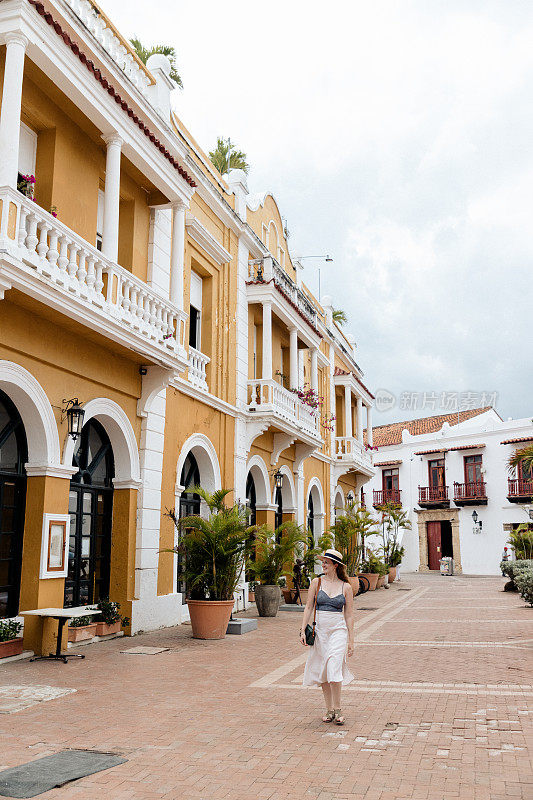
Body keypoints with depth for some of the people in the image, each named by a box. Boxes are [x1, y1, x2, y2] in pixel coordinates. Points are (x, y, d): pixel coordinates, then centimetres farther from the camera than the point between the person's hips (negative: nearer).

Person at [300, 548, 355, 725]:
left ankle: (337, 709, 0)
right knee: (323, 671, 6)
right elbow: (309, 607, 5)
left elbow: (349, 615, 4)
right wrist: (302, 630, -2)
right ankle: (329, 709, 18)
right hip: (320, 629, 2)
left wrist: (351, 640, 2)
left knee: (334, 669, -14)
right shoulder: (316, 582, 4)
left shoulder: (346, 587, 1)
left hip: (338, 630, -2)